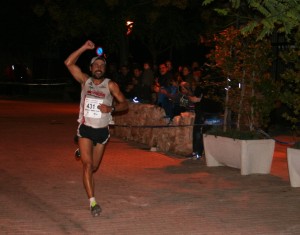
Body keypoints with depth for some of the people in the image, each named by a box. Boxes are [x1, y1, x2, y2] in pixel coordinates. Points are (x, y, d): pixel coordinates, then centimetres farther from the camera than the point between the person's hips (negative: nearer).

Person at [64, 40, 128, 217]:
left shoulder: (111, 85, -1)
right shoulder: (85, 81, 1)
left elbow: (125, 104, -1)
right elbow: (69, 63, -8)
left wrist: (111, 108, -20)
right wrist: (84, 48, -12)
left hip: (102, 130, 1)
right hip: (85, 129, -1)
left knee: (95, 167, 16)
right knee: (87, 164, -16)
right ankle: (93, 202, -19)